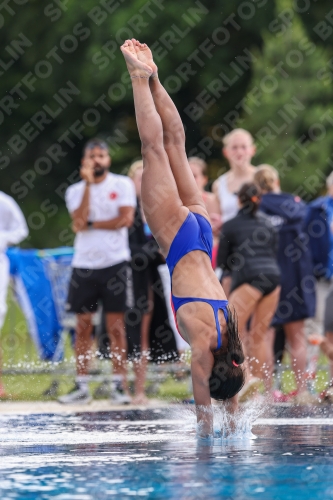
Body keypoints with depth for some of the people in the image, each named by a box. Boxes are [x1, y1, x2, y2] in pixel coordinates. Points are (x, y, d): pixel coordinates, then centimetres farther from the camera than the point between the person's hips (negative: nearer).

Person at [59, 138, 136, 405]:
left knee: (116, 325, -4)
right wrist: (88, 183, -9)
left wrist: (91, 225, -7)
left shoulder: (122, 184, 3)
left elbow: (126, 219, -8)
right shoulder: (76, 190, 10)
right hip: (84, 264, 3)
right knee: (83, 325, 3)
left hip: (114, 262, -3)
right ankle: (81, 387, 7)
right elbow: (80, 221, -7)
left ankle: (119, 385, -2)